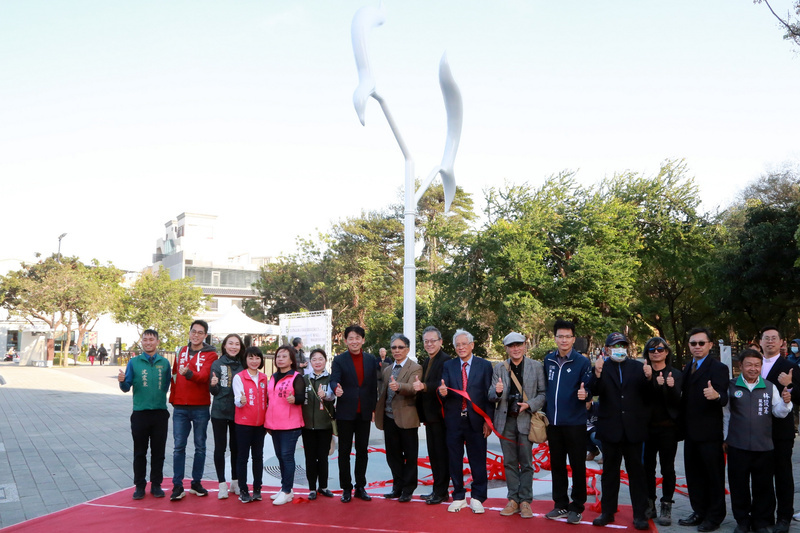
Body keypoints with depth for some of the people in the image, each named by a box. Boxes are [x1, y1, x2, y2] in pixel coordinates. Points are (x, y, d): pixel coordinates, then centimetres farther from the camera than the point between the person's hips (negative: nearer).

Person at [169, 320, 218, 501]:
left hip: (200, 407, -2)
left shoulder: (210, 355, -4)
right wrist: (173, 397, 12)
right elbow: (174, 375, 17)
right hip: (180, 407, 2)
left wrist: (189, 373, -37)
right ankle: (177, 486, 5)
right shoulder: (181, 352, 10)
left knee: (200, 446, 7)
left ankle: (196, 483, 18)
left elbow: (204, 376, -19)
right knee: (179, 446, 0)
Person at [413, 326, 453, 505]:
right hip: (429, 415, 9)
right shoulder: (426, 362, 15)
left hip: (440, 415, -9)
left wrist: (424, 387, -38)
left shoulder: (446, 360, -13)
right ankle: (437, 489, 23)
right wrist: (422, 414, 13)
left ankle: (441, 492, 6)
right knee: (433, 454, 14)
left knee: (441, 453, -2)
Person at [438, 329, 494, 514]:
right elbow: (444, 390, -1)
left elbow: (489, 394, -1)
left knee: (478, 461, 4)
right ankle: (458, 497, 21)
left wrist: (488, 420, -6)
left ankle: (477, 498, 17)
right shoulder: (448, 366, 7)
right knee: (454, 460, 8)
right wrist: (443, 392, -26)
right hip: (454, 420, 2)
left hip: (476, 421, -2)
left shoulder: (485, 365, 1)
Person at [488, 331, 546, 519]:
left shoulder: (537, 367, 1)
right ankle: (513, 499, 17)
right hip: (506, 420, 2)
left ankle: (525, 501, 11)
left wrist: (530, 405, -16)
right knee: (509, 462, 8)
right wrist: (497, 392, -19)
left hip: (526, 419, -2)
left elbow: (543, 393, 0)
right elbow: (491, 396, 4)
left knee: (526, 463, 2)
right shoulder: (499, 369, 6)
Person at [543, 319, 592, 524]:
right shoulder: (548, 360, 6)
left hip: (574, 423, -4)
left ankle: (577, 507, 14)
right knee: (557, 465, 12)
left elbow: (588, 390, -7)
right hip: (553, 422, 4)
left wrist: (585, 394, -28)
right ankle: (561, 504, 23)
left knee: (577, 466, 3)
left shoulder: (582, 362, -6)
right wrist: (544, 411, 10)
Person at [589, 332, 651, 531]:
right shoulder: (602, 367, -1)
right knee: (610, 471, 11)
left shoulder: (638, 367, 3)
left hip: (633, 428, 1)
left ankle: (639, 514, 13)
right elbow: (595, 391, -15)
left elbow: (647, 396, -2)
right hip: (610, 428, 0)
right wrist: (597, 374, -33)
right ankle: (607, 511, 20)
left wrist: (648, 379, -20)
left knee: (636, 470, 6)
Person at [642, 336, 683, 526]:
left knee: (667, 468, 3)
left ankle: (666, 507, 10)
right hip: (647, 427, 1)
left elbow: (677, 403, -5)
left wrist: (671, 387, -24)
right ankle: (649, 505, 17)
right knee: (647, 467, 5)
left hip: (667, 428, -1)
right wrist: (653, 383, -20)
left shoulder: (675, 374, 2)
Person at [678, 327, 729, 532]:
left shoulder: (718, 368, -12)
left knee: (713, 475, 4)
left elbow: (723, 398, -24)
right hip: (691, 431, 7)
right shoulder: (688, 367, 11)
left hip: (709, 432, -7)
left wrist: (716, 395, -44)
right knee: (694, 474, 15)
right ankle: (700, 512, 27)